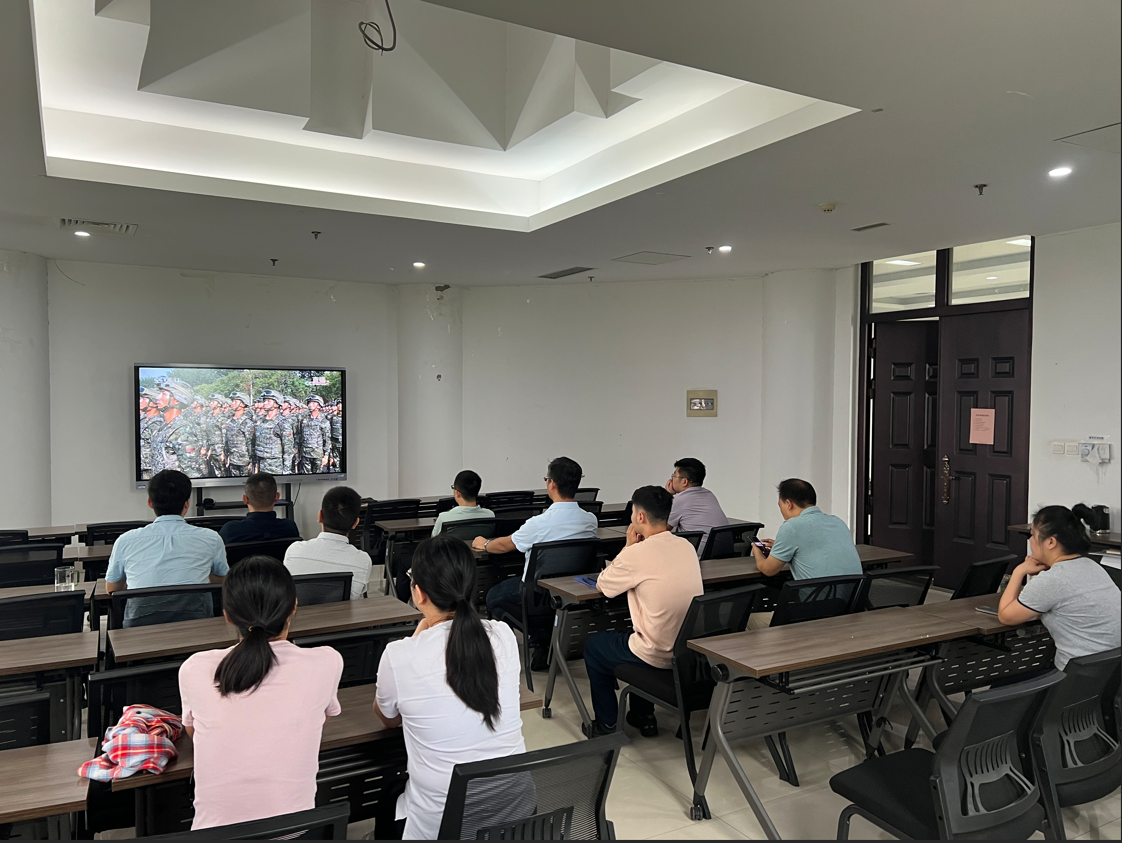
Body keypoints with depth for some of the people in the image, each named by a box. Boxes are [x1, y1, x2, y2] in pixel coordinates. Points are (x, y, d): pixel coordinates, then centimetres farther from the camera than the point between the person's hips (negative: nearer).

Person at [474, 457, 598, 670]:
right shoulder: (590, 520, -8)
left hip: (542, 597, -6)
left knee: (493, 597, 21)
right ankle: (552, 633, 16)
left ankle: (540, 636, 6)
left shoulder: (540, 523, -23)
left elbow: (504, 545, -4)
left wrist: (483, 544, 18)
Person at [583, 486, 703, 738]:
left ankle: (606, 724, 29)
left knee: (593, 644, 20)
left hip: (658, 656, -7)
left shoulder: (637, 554, -21)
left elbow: (601, 585, -4)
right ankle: (642, 716, 40)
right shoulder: (687, 547, 1)